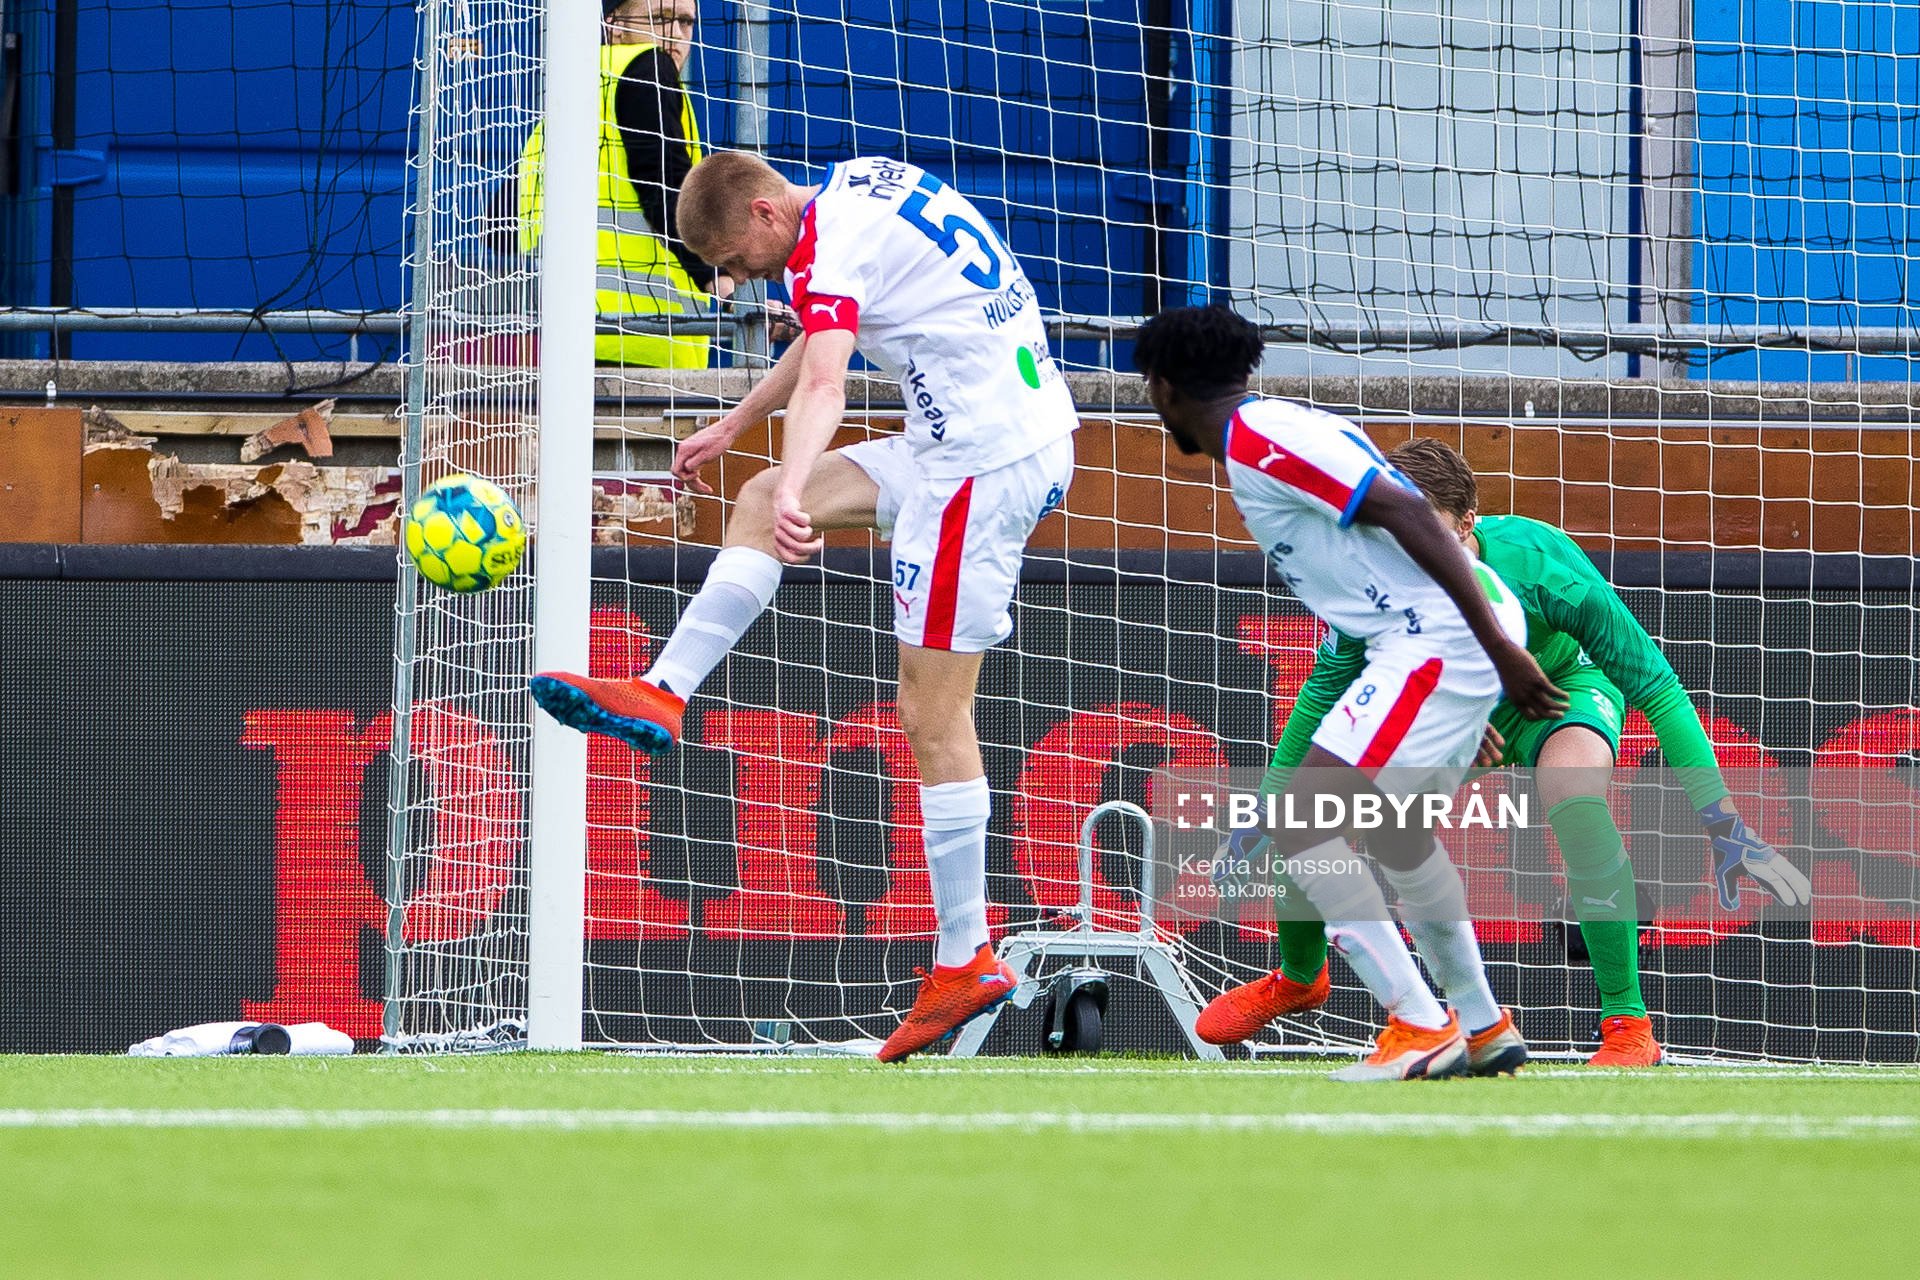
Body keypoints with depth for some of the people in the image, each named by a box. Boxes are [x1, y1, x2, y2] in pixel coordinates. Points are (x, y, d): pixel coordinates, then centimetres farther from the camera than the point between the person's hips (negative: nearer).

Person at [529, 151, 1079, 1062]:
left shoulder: (828, 252, -18)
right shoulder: (860, 186, 12)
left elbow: (825, 384, -38)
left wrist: (795, 492, -54)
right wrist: (733, 426, 36)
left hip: (986, 464, -10)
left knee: (932, 714, -4)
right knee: (760, 501, 13)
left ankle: (965, 961, -2)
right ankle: (663, 695, 9)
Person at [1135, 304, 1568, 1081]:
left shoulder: (1257, 441, -10)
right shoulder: (1282, 428, 21)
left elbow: (1407, 513, -19)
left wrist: (1498, 646, -22)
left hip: (1437, 641, -10)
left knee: (1298, 827, -10)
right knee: (1396, 827, 27)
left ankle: (1420, 1027, -14)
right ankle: (1483, 1028, 36)